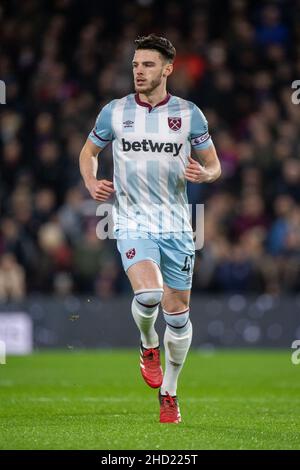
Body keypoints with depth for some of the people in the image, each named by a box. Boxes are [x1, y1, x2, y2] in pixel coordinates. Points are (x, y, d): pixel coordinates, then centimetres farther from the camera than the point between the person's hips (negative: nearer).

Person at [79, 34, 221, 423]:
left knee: (177, 314, 6)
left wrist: (203, 174, -15)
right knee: (149, 294, -27)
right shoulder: (114, 112, 1)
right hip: (133, 223, -2)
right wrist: (91, 183, -3)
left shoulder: (189, 114, 1)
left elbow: (214, 165, 9)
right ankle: (148, 346, 7)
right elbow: (88, 151, 17)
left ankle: (169, 395, 23)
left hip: (176, 226, 2)